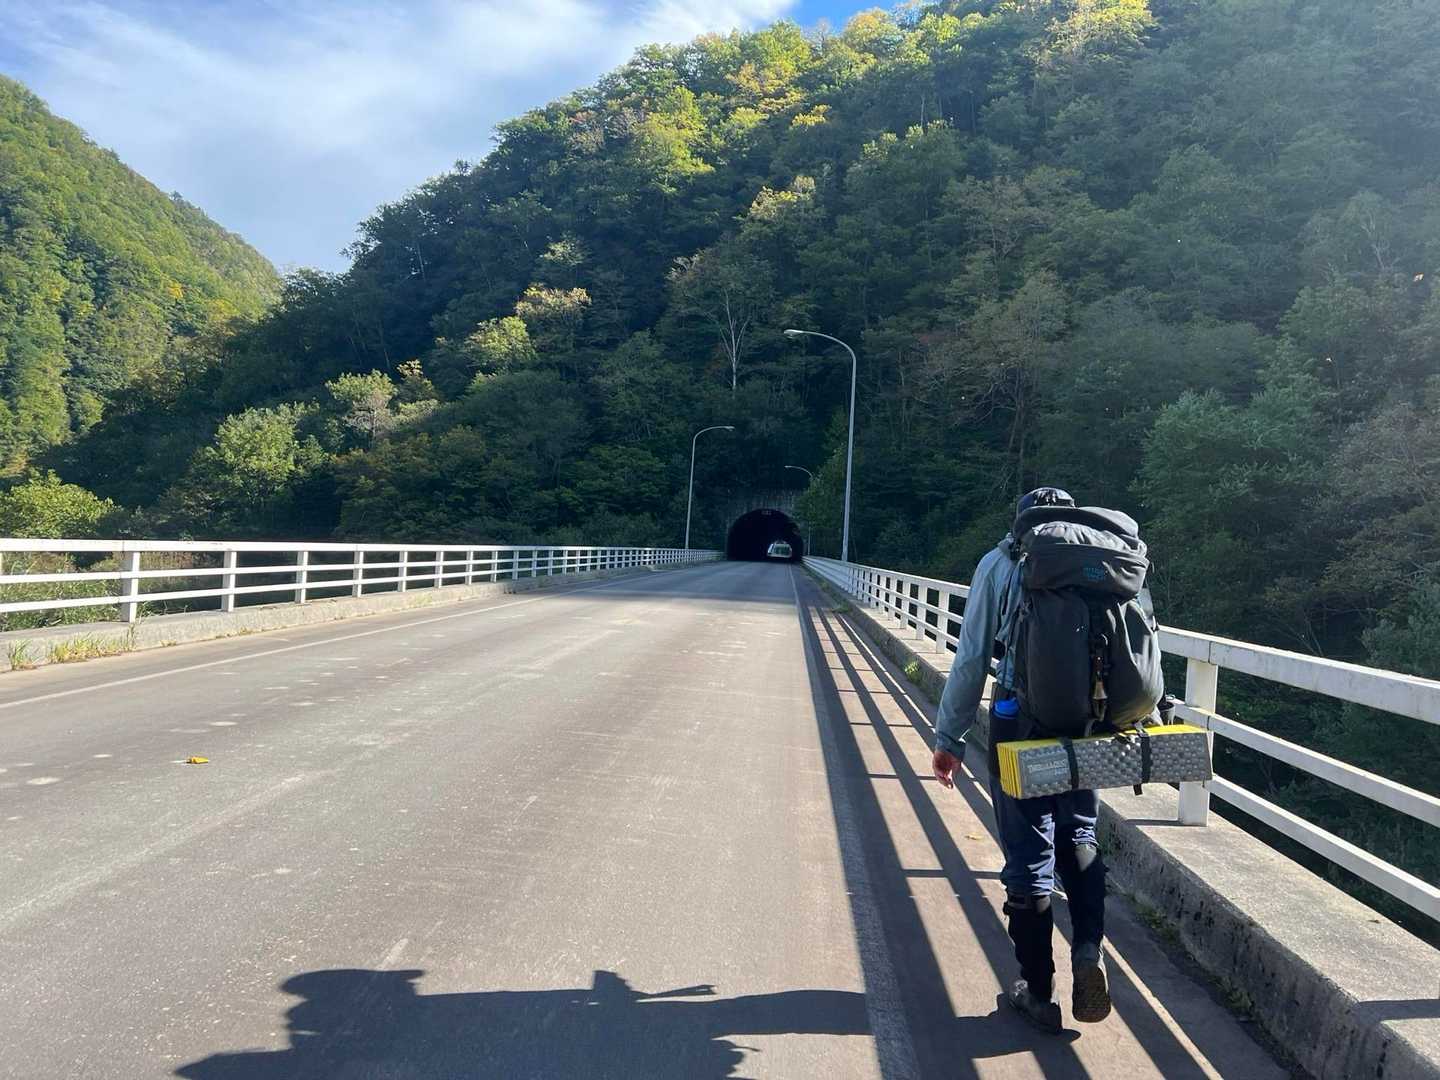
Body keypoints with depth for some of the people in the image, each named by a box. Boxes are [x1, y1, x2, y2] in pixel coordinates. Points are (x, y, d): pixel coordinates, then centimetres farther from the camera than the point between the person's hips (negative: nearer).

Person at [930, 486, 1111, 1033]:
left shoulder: (1002, 563, 0)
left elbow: (972, 658, -3)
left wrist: (948, 737, 3)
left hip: (1021, 725, -3)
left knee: (1029, 855, 8)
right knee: (1080, 841, 23)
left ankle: (1039, 992, 18)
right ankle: (1088, 952, 6)